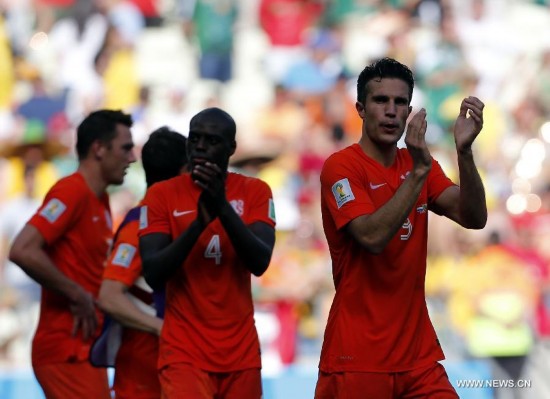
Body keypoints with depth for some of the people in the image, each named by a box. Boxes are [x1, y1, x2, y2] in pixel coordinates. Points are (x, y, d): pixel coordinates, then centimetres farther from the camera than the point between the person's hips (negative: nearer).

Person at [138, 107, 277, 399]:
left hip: (241, 353, 2)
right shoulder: (162, 195, 0)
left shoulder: (254, 191, 3)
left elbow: (260, 263, -10)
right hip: (184, 353, -2)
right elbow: (153, 274, -10)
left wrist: (222, 206, -21)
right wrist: (199, 222, -21)